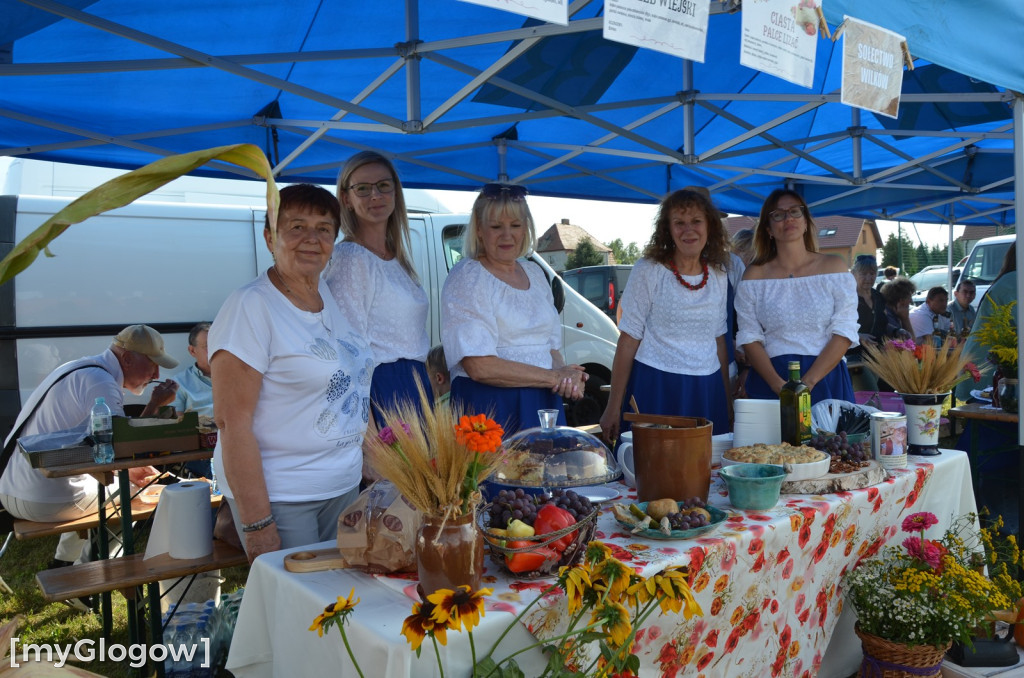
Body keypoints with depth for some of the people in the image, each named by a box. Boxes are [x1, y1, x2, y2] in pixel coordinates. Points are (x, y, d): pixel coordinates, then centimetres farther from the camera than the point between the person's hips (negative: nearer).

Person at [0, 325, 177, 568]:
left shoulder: (80, 370, 13)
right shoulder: (102, 384, -19)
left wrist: (127, 469, 14)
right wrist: (154, 404, -13)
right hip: (48, 501, -9)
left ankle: (63, 565, 36)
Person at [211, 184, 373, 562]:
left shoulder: (333, 297, 6)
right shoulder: (251, 307, -15)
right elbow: (232, 421, -18)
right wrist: (256, 523, -20)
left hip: (346, 488, 7)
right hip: (279, 498, -6)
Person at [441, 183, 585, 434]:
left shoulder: (535, 273, 12)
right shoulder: (466, 278, -9)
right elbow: (480, 367, -19)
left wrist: (566, 374, -5)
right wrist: (553, 377, -13)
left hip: (544, 404, 6)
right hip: (489, 409, -6)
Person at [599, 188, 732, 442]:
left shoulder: (719, 275, 8)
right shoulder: (648, 271, -5)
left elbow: (719, 341, 15)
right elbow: (629, 340, -6)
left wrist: (727, 400, 14)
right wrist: (613, 408, -8)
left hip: (706, 391, 4)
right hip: (655, 389, -4)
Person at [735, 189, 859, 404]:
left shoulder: (833, 267, 3)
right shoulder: (755, 275, 4)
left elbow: (845, 331, -4)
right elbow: (749, 338, -1)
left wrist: (808, 382, -15)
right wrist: (778, 385, -16)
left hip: (826, 380, 0)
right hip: (769, 384, 0)